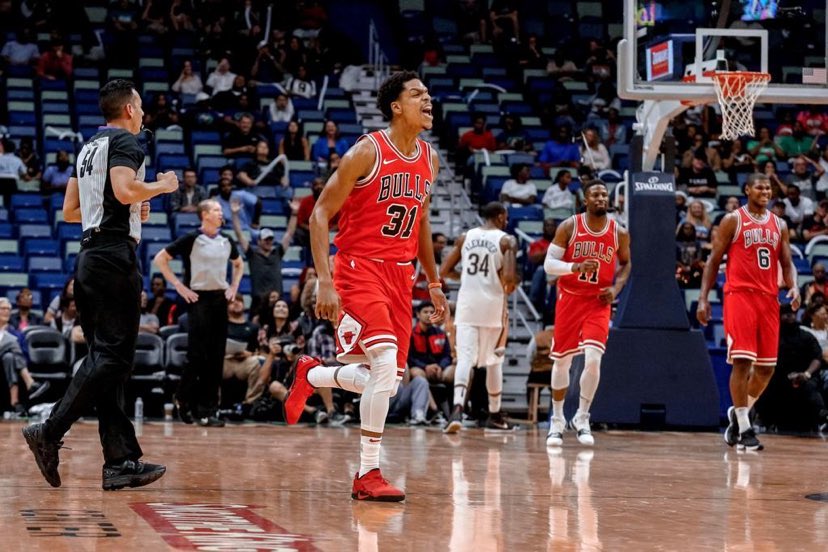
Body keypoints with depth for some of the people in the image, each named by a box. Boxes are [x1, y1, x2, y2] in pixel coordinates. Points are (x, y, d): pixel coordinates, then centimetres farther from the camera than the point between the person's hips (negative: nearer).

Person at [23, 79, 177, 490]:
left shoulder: (89, 147, 21)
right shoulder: (125, 140, -5)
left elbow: (69, 212, 23)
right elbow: (125, 190, -22)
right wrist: (162, 186, -3)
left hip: (89, 254, 10)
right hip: (115, 253, -9)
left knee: (105, 358, 6)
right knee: (112, 357, -10)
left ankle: (122, 460, 5)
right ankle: (50, 432, -18)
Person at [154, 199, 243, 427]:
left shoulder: (226, 242, 10)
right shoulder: (191, 239, -7)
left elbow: (238, 264, 29)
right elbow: (160, 259, -7)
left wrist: (234, 286, 14)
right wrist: (178, 285, -10)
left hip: (220, 299, 6)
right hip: (199, 299, -6)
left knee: (216, 358, 3)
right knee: (197, 355, -8)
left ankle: (207, 410, 6)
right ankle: (183, 399, 10)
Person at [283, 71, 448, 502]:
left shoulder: (429, 159, 8)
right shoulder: (367, 152, -12)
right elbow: (320, 214, -10)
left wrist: (433, 282, 21)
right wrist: (324, 282, -18)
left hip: (399, 274, 7)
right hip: (360, 268, -7)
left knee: (387, 380, 7)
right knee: (386, 364, -22)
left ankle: (310, 375, 35)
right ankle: (368, 474, -14)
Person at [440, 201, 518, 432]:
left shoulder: (465, 237, 9)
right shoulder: (506, 240, -3)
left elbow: (445, 271, 9)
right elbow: (509, 277, -15)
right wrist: (508, 288, 8)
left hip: (467, 302, 2)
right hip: (492, 303, -2)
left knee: (465, 357, -6)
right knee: (493, 360, 15)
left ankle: (457, 409, -28)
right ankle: (495, 415, 25)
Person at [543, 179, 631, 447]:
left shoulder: (619, 233, -3)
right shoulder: (569, 227, -8)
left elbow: (625, 263, 15)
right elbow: (549, 264, -10)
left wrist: (616, 287, -3)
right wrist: (576, 267, -27)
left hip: (598, 303, 0)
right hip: (569, 299, 0)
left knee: (593, 360, -16)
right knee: (562, 361, 6)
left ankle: (582, 419, 2)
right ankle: (557, 420, 23)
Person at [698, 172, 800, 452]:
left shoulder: (779, 226, 15)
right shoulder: (733, 220, 2)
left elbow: (787, 264, 15)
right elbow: (714, 261, 2)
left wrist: (793, 287, -7)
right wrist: (703, 298, -6)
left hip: (768, 300, 5)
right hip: (739, 295, -5)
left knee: (766, 367, 6)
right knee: (742, 361, -13)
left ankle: (738, 413, 27)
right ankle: (744, 429, -7)